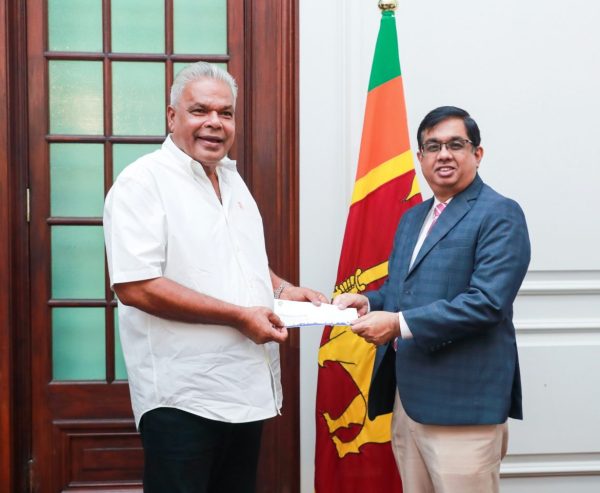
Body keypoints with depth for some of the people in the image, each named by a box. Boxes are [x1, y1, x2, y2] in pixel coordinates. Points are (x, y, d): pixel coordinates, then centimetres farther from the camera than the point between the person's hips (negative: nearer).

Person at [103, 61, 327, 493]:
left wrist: (282, 289, 4)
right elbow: (135, 287, -21)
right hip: (183, 399, -7)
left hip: (248, 389, 8)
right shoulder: (143, 182, -11)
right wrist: (239, 315, -19)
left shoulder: (232, 179, 13)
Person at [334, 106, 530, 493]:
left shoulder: (500, 214, -9)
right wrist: (368, 301, 1)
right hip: (408, 394, 8)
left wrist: (399, 324, -22)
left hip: (461, 403, -8)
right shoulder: (412, 218, 17)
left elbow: (487, 302, -20)